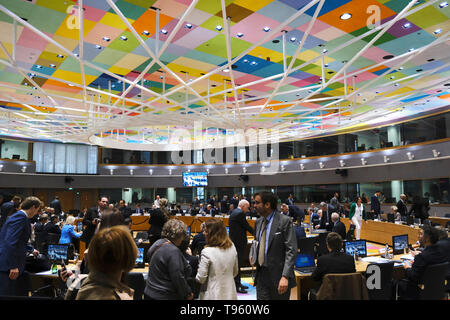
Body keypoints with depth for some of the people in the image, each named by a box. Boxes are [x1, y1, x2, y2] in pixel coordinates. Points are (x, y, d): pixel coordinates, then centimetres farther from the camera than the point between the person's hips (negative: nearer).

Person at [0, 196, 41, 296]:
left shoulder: (19, 216, 16)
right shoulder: (21, 217, -16)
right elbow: (11, 242, -24)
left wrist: (31, 250, 41)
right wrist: (13, 266, -24)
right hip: (8, 267, -10)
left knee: (18, 293, 14)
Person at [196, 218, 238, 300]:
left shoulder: (207, 252, -21)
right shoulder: (232, 247, -4)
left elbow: (201, 278, -15)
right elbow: (235, 272, 8)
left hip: (213, 296, -5)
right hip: (230, 294, 5)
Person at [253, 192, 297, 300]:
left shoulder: (284, 221, -11)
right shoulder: (258, 222, 10)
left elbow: (291, 251, -16)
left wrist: (285, 276, -23)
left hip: (278, 275, -5)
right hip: (261, 275, 5)